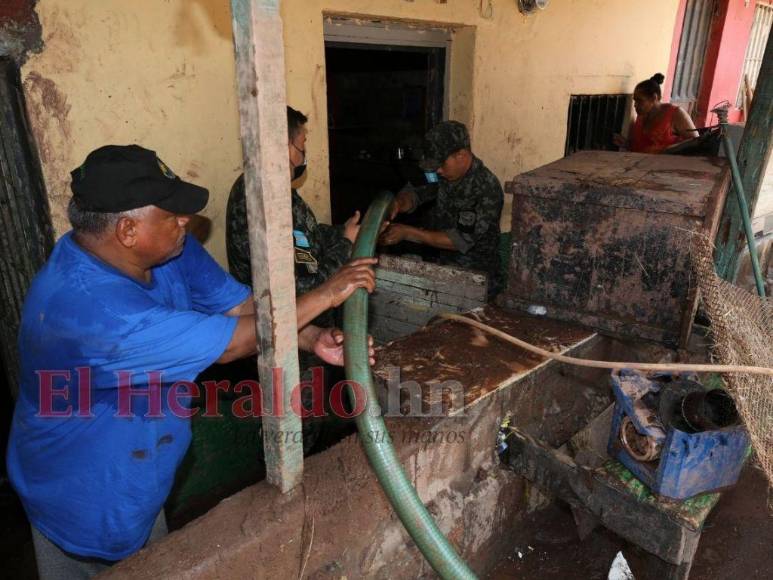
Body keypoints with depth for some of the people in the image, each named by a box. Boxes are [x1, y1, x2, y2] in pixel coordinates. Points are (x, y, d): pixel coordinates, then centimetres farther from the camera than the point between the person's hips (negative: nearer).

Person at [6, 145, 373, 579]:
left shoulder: (170, 250, -14)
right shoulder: (87, 302, -39)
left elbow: (243, 304, -11)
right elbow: (232, 342, -37)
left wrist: (314, 339, -28)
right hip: (87, 501, -7)